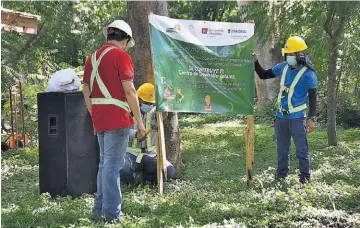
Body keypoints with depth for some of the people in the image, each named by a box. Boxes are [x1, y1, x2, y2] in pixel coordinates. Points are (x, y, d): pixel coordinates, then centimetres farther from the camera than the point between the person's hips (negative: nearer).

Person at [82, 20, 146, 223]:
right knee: (113, 164, -4)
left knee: (105, 162, 16)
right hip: (117, 119, -7)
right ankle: (112, 213, -1)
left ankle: (100, 208, 21)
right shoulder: (121, 55, -8)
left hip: (100, 119, 7)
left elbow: (87, 93, 15)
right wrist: (139, 120, -9)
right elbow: (129, 90, -14)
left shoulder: (93, 57, 14)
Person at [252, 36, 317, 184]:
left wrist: (311, 118, -16)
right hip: (281, 116, 6)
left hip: (297, 117, -6)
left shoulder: (308, 73, -13)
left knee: (301, 149, 1)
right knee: (282, 149, 15)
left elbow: (312, 98, -11)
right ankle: (281, 175, 26)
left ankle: (305, 176, 12)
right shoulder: (283, 67, 3)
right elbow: (263, 75, 12)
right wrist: (255, 61, -3)